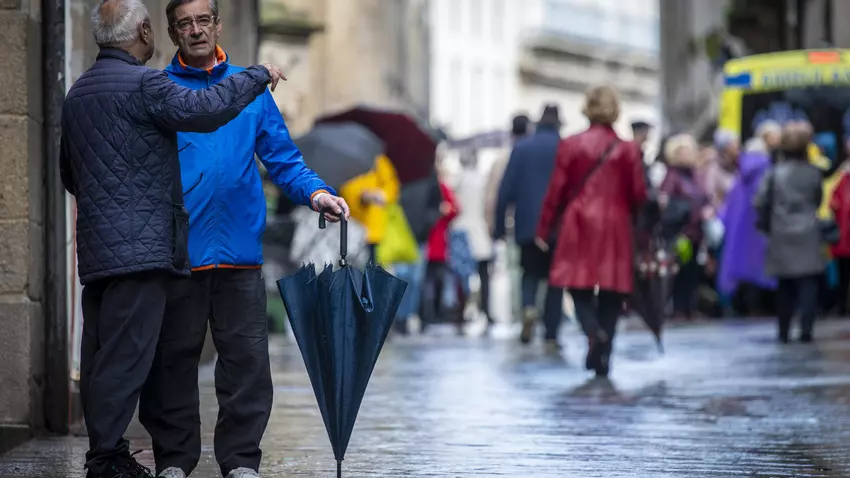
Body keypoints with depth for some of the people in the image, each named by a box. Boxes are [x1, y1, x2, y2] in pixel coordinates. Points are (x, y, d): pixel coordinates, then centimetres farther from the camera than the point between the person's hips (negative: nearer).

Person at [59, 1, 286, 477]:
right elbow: (205, 109, -21)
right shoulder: (142, 83, -10)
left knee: (100, 356, 9)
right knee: (125, 354, -9)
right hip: (140, 244, -9)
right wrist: (259, 76, -7)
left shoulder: (78, 93, 19)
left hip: (95, 249, 9)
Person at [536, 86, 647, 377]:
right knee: (610, 297, 7)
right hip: (615, 229, 1)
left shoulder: (571, 145, -2)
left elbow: (556, 190, 0)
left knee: (579, 287, 5)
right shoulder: (628, 149, -1)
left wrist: (544, 230, 8)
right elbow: (638, 195, 2)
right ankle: (602, 363, 5)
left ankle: (593, 332, -25)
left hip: (578, 226, -1)